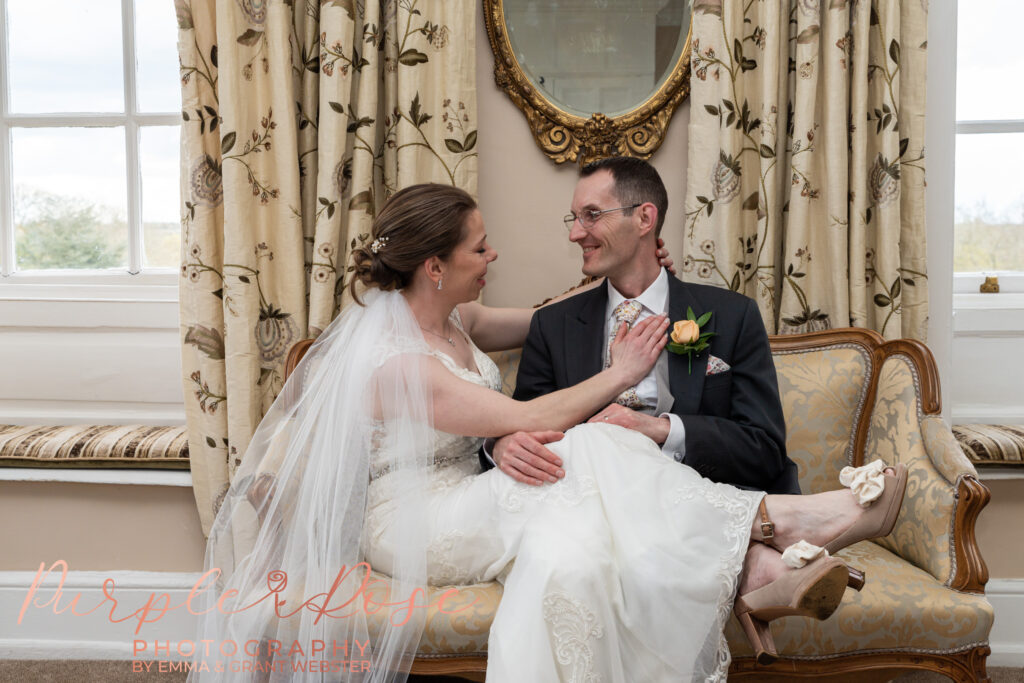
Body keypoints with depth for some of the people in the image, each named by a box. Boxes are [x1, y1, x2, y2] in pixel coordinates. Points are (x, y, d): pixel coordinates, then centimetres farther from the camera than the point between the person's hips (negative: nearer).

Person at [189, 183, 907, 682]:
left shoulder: (449, 315, 3)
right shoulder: (392, 361, -25)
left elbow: (532, 322, 21)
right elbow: (525, 420, -26)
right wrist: (618, 375, -15)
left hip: (465, 492, 9)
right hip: (410, 522, -8)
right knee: (586, 460, -30)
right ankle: (778, 520, -27)